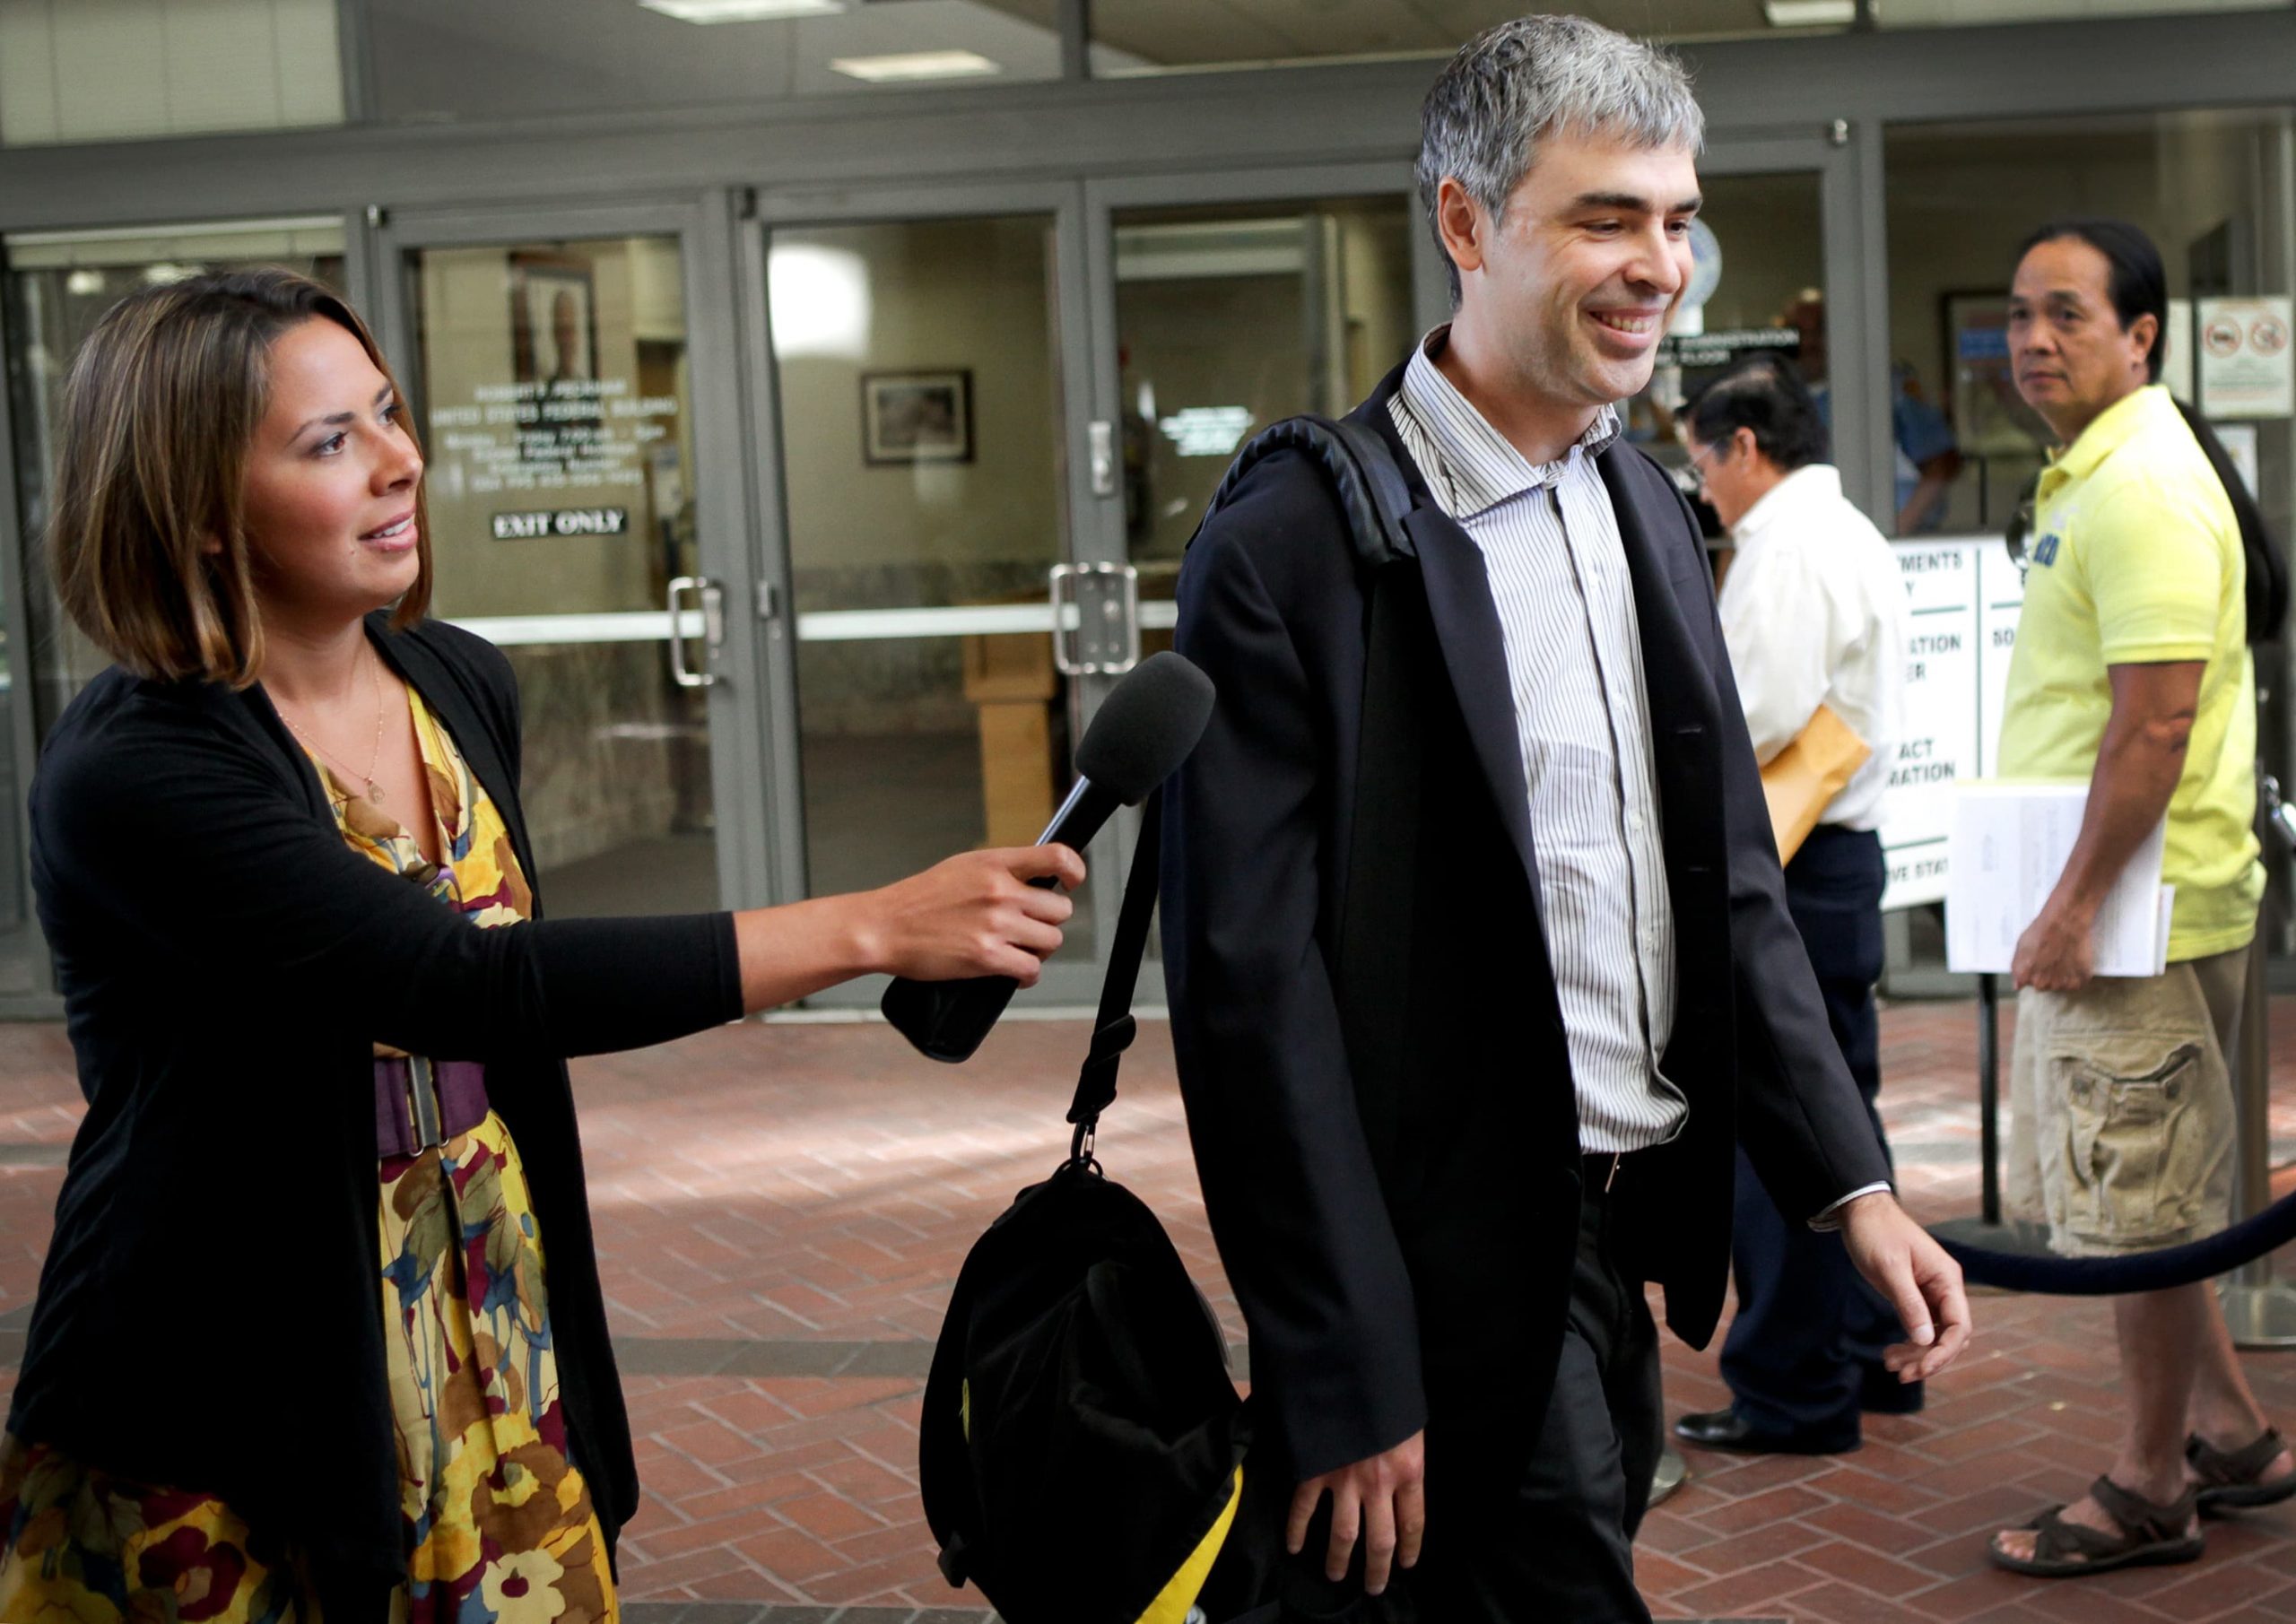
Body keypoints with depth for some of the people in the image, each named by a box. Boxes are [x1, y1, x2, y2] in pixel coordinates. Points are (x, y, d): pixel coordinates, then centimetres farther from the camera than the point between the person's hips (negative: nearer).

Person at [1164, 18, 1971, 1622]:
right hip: (1467, 1279, -7)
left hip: (1632, 1239, 7)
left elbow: (1735, 888, 12)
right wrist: (1347, 1387, -16)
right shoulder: (1293, 546, -16)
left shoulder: (1649, 508, 8)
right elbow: (1253, 989, -17)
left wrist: (1854, 1186, 3)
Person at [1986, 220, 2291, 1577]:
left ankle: (2151, 1491, 13)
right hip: (2106, 904, 11)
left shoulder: (2144, 487, -17)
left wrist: (2078, 905, -23)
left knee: (2136, 1212, 1)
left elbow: (2157, 719, -24)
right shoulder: (2092, 476, 16)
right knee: (2134, 1207, 18)